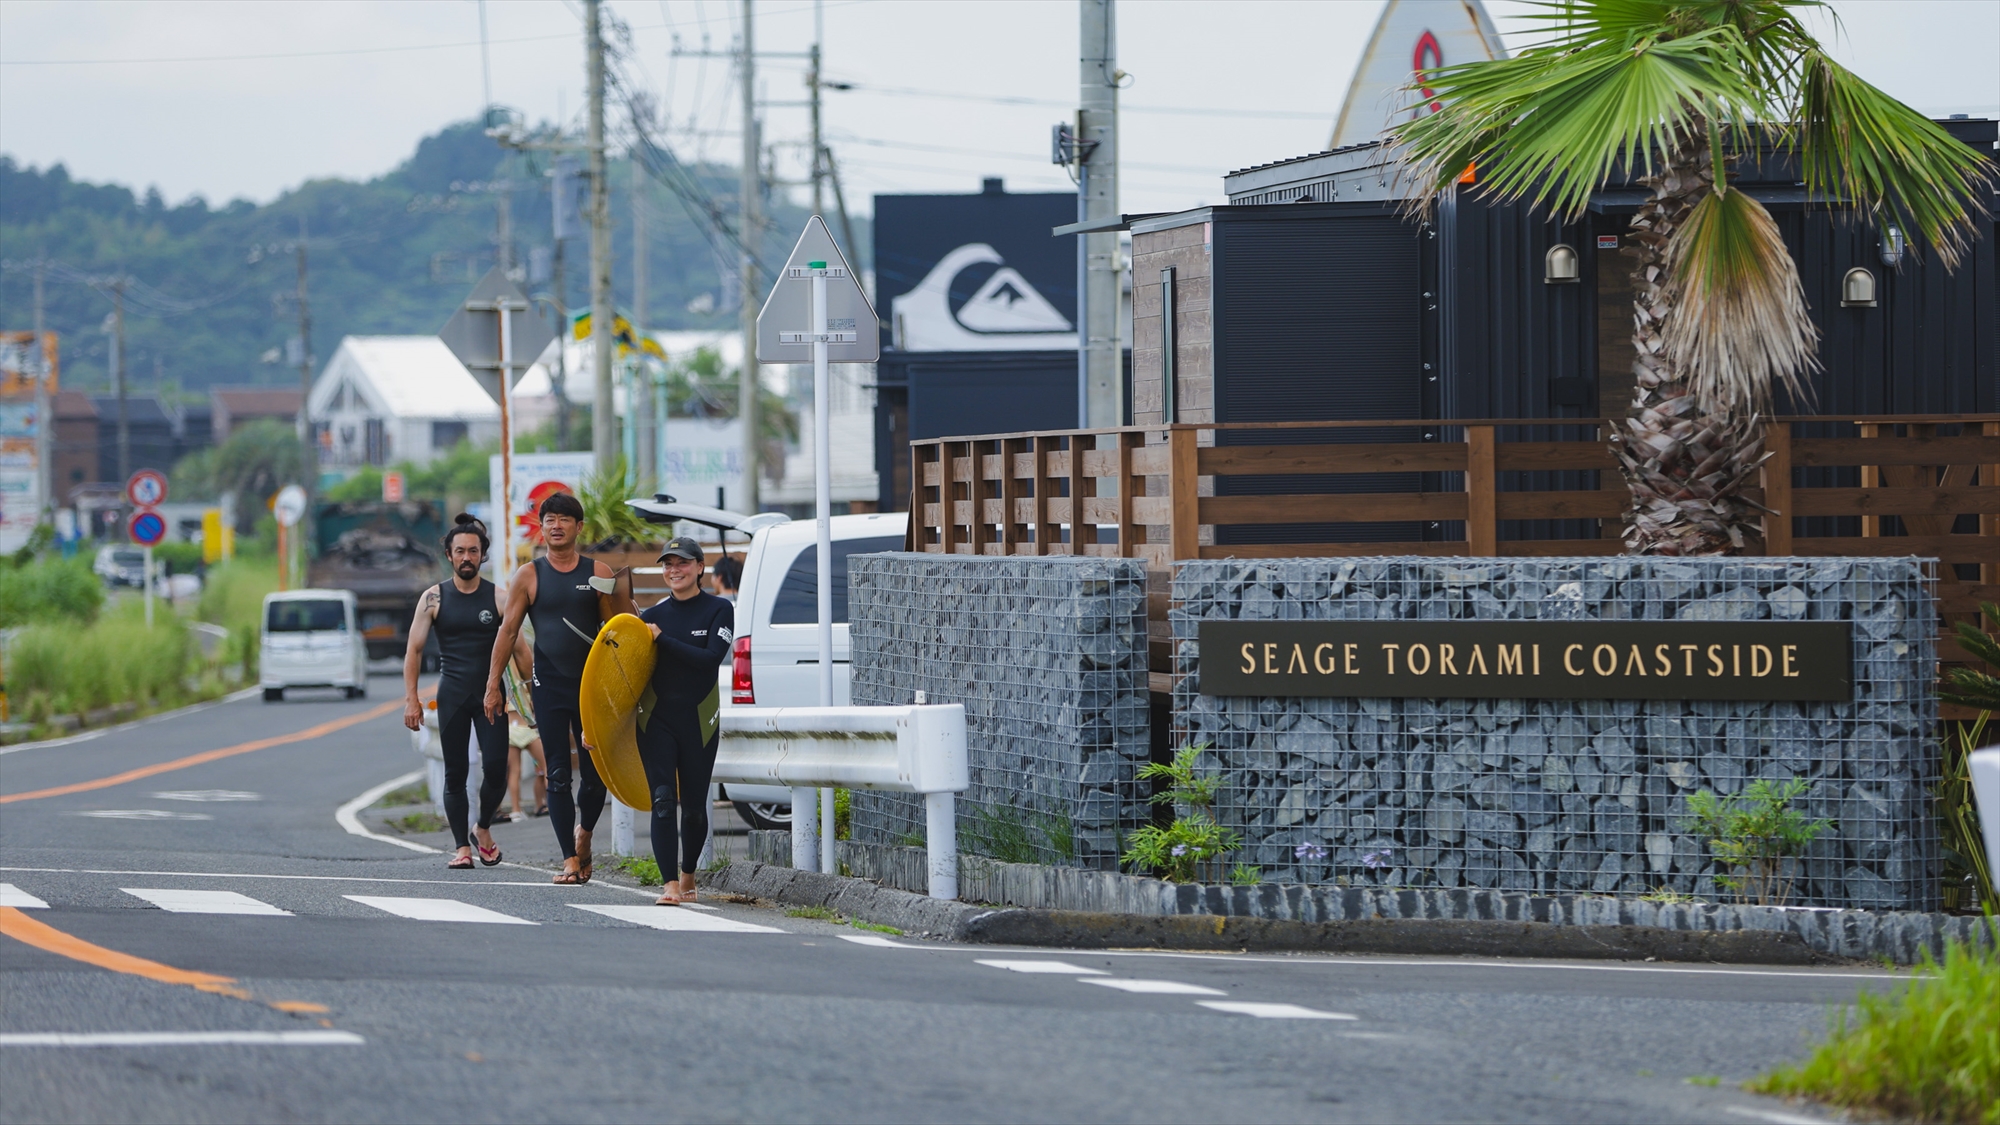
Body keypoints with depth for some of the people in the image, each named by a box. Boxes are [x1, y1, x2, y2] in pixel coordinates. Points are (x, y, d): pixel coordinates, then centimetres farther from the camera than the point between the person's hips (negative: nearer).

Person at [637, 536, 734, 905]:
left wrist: (662, 639, -16)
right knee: (663, 801, -13)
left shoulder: (718, 610, 0)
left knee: (694, 806, 7)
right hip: (657, 718, 1)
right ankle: (670, 885, -16)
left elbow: (711, 658, -14)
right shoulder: (653, 615, 7)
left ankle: (688, 875, 31)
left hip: (699, 719, -1)